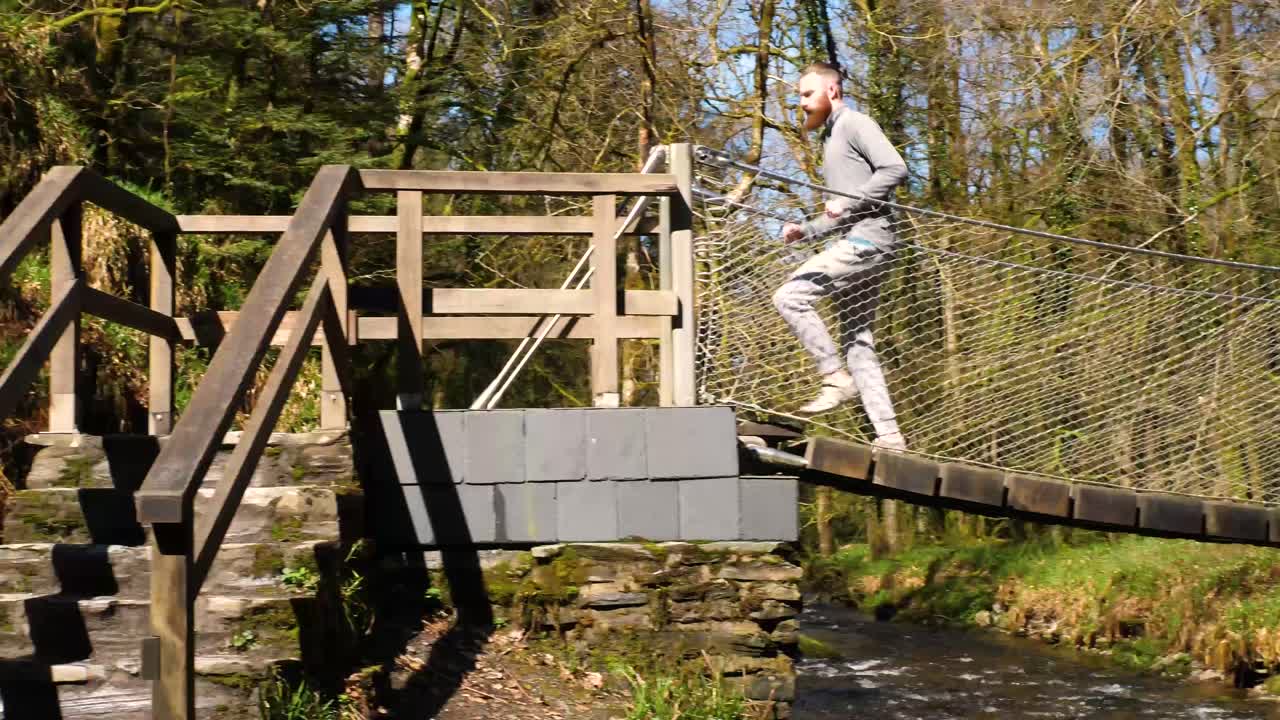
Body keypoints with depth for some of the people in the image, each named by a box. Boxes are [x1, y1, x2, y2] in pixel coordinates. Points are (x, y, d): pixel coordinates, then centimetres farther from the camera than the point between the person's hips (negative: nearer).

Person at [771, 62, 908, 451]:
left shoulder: (855, 124, -1)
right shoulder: (832, 138, 28)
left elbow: (895, 168, -16)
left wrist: (848, 201, -18)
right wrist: (804, 230, 16)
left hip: (867, 239, -10)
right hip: (853, 243, 10)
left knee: (790, 295, -19)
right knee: (858, 343, 5)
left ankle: (837, 377, -15)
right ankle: (889, 434, 3)